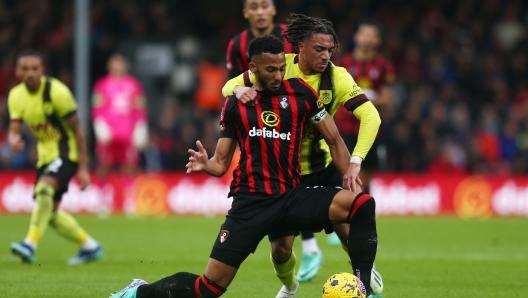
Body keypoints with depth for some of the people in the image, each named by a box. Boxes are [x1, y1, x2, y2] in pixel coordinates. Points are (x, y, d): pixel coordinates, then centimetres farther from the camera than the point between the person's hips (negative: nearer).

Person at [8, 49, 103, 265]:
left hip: (67, 152, -7)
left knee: (44, 188, -31)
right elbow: (14, 130, -1)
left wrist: (83, 168, -16)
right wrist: (14, 140, -28)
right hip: (46, 154, 7)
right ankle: (90, 247, 24)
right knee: (49, 211, 6)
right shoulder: (16, 96, 0)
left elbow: (77, 130, -15)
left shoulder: (56, 92, -19)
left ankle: (30, 245, -38)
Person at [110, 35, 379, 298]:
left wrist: (349, 171, -7)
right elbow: (221, 164, 10)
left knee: (363, 205, -25)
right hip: (250, 202, -1)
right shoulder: (235, 104, 7)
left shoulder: (301, 93, 5)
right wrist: (205, 165, -14)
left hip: (293, 196, 1)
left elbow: (334, 140, 12)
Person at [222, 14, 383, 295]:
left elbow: (370, 116, -26)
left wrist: (355, 160, -38)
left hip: (323, 166, 0)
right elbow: (229, 85, -5)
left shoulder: (336, 77, -17)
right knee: (280, 247, 0)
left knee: (346, 228, -9)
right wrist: (239, 90, -30)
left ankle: (366, 278, 24)